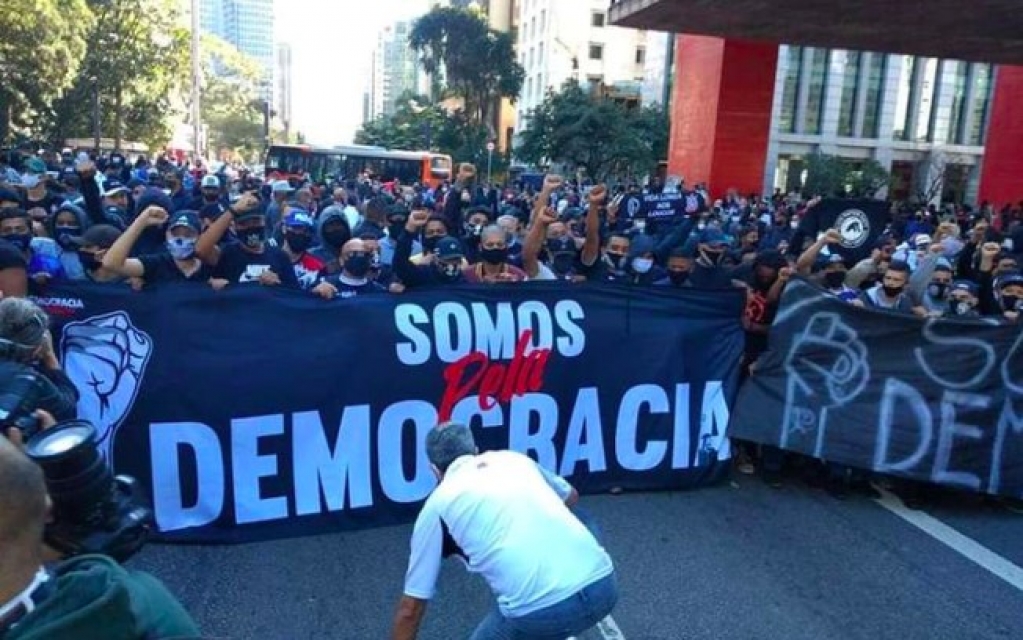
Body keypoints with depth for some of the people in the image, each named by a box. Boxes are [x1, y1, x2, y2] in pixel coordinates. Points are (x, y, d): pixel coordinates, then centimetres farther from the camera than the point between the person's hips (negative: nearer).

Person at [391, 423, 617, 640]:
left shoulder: (437, 504, 14)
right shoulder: (515, 459, 24)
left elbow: (411, 607, 19)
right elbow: (571, 496, 45)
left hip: (542, 609, -5)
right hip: (602, 583, 6)